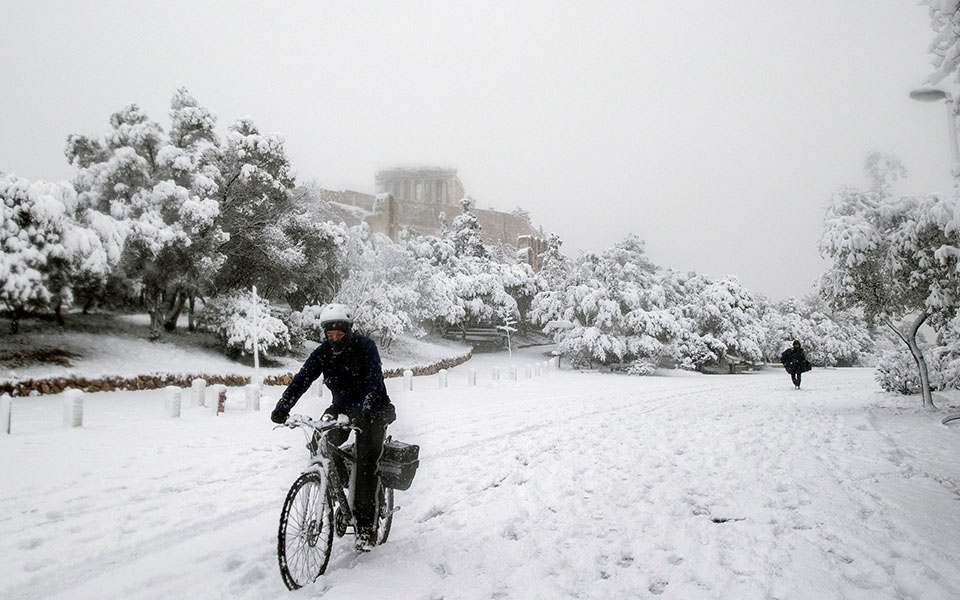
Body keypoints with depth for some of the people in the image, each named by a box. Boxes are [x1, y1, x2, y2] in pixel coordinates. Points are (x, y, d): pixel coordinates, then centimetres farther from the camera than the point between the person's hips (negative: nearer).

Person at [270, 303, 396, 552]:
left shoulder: (365, 346, -19)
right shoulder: (323, 353, -6)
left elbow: (374, 381, -31)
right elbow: (302, 379, -16)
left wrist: (365, 411, -47)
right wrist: (282, 408, -30)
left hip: (372, 410, -5)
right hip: (342, 407, 5)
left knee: (365, 464, -14)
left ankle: (366, 526, -7)